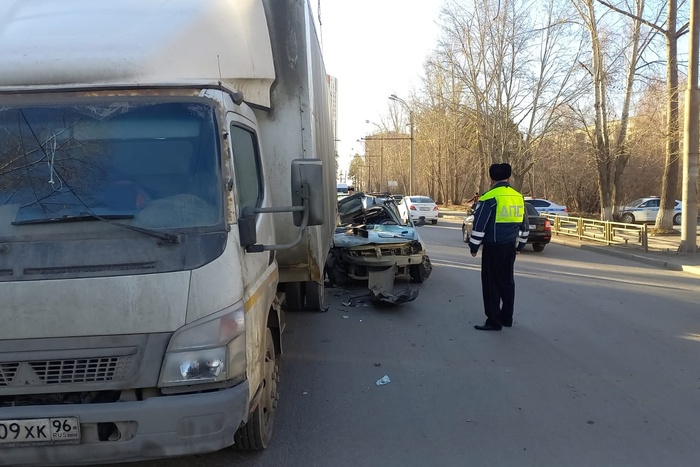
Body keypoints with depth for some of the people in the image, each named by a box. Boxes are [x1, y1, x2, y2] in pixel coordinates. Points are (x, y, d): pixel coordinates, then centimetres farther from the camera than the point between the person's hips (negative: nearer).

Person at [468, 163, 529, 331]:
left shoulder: (490, 198, -12)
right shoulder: (518, 197, 9)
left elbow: (479, 225, -13)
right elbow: (524, 225, 18)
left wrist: (474, 246, -2)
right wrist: (519, 245, 28)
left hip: (493, 247, -7)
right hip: (510, 246, 7)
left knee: (491, 283, -1)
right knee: (507, 281, 16)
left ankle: (494, 321, 2)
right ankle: (507, 317, 24)